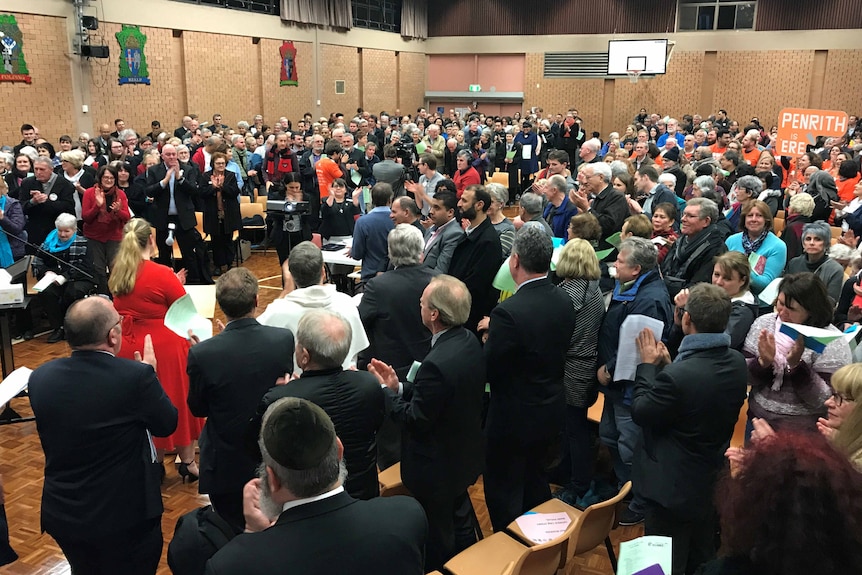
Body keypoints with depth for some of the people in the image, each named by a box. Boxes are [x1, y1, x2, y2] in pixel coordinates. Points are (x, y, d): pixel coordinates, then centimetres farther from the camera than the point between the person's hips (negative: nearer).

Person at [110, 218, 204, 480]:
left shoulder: (117, 274, 1)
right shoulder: (161, 274, -18)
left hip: (129, 348, 6)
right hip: (163, 346, -6)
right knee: (176, 403, 11)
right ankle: (187, 463, 23)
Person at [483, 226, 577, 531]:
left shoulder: (508, 312, -29)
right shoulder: (564, 301, -5)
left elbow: (489, 370, -22)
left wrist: (489, 339, -2)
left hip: (514, 418, -8)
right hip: (551, 412, 8)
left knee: (504, 496, 11)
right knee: (536, 485, 26)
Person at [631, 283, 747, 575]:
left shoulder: (678, 375, -34)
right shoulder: (737, 362, -9)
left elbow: (640, 413, -17)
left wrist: (648, 364, -8)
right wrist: (666, 364, 2)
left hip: (674, 488, -7)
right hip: (713, 482, 8)